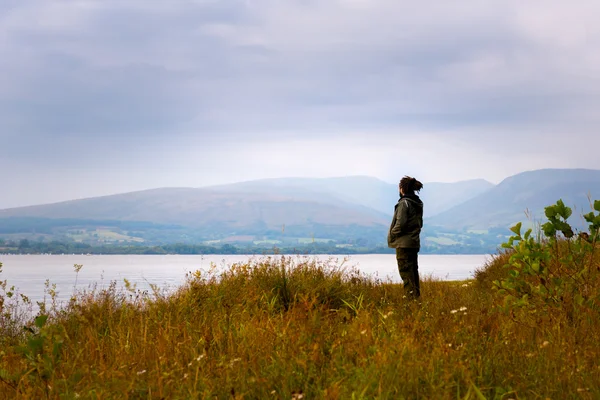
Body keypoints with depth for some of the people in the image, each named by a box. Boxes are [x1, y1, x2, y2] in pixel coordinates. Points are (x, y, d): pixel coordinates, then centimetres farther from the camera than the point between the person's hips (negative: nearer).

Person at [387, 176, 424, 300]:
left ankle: (411, 296, -8)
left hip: (403, 243, -9)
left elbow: (400, 223, -20)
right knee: (413, 270, 14)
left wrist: (392, 234, -5)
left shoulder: (404, 203, -15)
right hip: (415, 242, 9)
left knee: (406, 271, -5)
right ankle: (416, 296, 18)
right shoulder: (418, 204, 12)